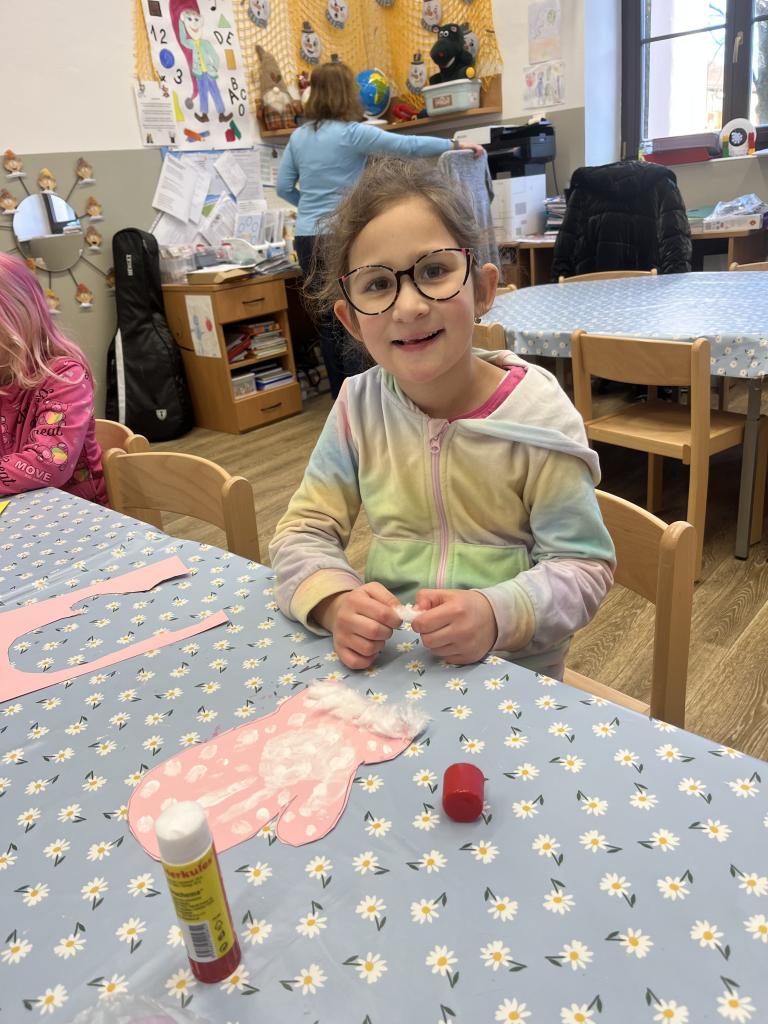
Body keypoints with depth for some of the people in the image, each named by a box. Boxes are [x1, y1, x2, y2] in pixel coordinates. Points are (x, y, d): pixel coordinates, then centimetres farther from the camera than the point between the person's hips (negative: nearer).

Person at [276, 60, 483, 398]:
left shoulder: (298, 137, 10)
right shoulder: (351, 133, -8)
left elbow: (283, 187, 14)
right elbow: (407, 146, -11)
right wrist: (457, 145, -4)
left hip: (307, 238, 6)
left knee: (327, 320, 10)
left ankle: (342, 398, 18)